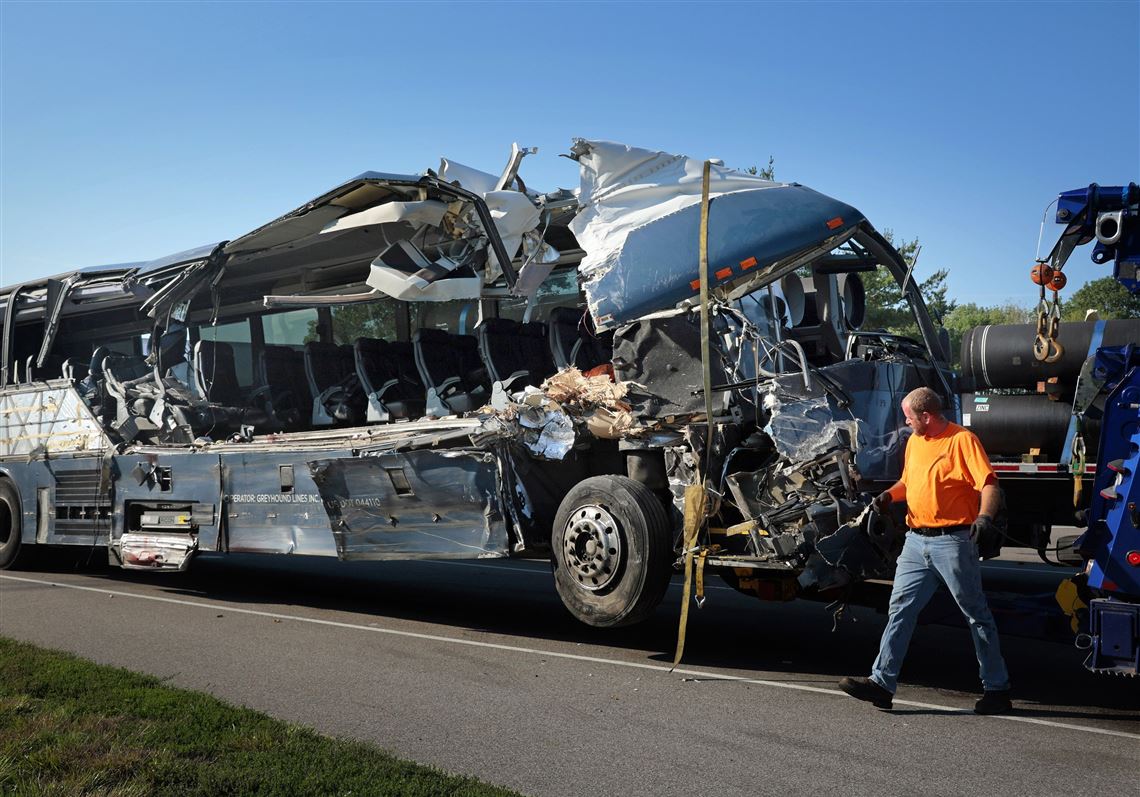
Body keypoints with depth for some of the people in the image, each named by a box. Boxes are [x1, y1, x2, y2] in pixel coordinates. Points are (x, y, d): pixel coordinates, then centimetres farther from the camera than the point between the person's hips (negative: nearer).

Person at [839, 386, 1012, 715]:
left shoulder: (962, 439, -9)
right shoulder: (914, 441, 14)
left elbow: (989, 484, -17)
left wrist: (984, 517, -33)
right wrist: (889, 495, 7)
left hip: (953, 541, -7)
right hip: (916, 540, 7)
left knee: (977, 614, 4)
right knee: (900, 608, 3)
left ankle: (997, 689, 16)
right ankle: (882, 682, 4)